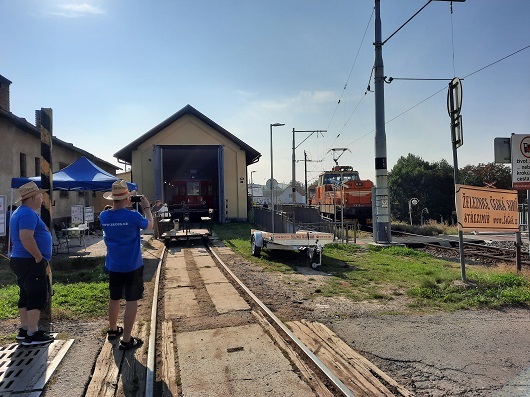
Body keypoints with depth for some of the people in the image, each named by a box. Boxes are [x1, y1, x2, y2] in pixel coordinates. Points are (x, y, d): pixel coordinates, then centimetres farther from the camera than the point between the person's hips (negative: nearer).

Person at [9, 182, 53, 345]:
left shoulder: (19, 213, 17)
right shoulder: (28, 214, -17)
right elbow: (26, 238, -28)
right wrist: (40, 258, -20)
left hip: (20, 261, 11)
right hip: (31, 263, -11)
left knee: (26, 296, 16)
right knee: (37, 297, -6)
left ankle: (24, 329, 23)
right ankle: (33, 334, -2)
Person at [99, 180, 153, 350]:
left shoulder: (104, 216, -5)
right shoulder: (133, 216, -20)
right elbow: (149, 225, -1)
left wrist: (126, 208, 17)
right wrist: (146, 207, 10)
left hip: (113, 266, 6)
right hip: (132, 266, -6)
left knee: (114, 298, 21)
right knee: (131, 301, 3)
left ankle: (112, 330, 40)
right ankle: (126, 340, 6)